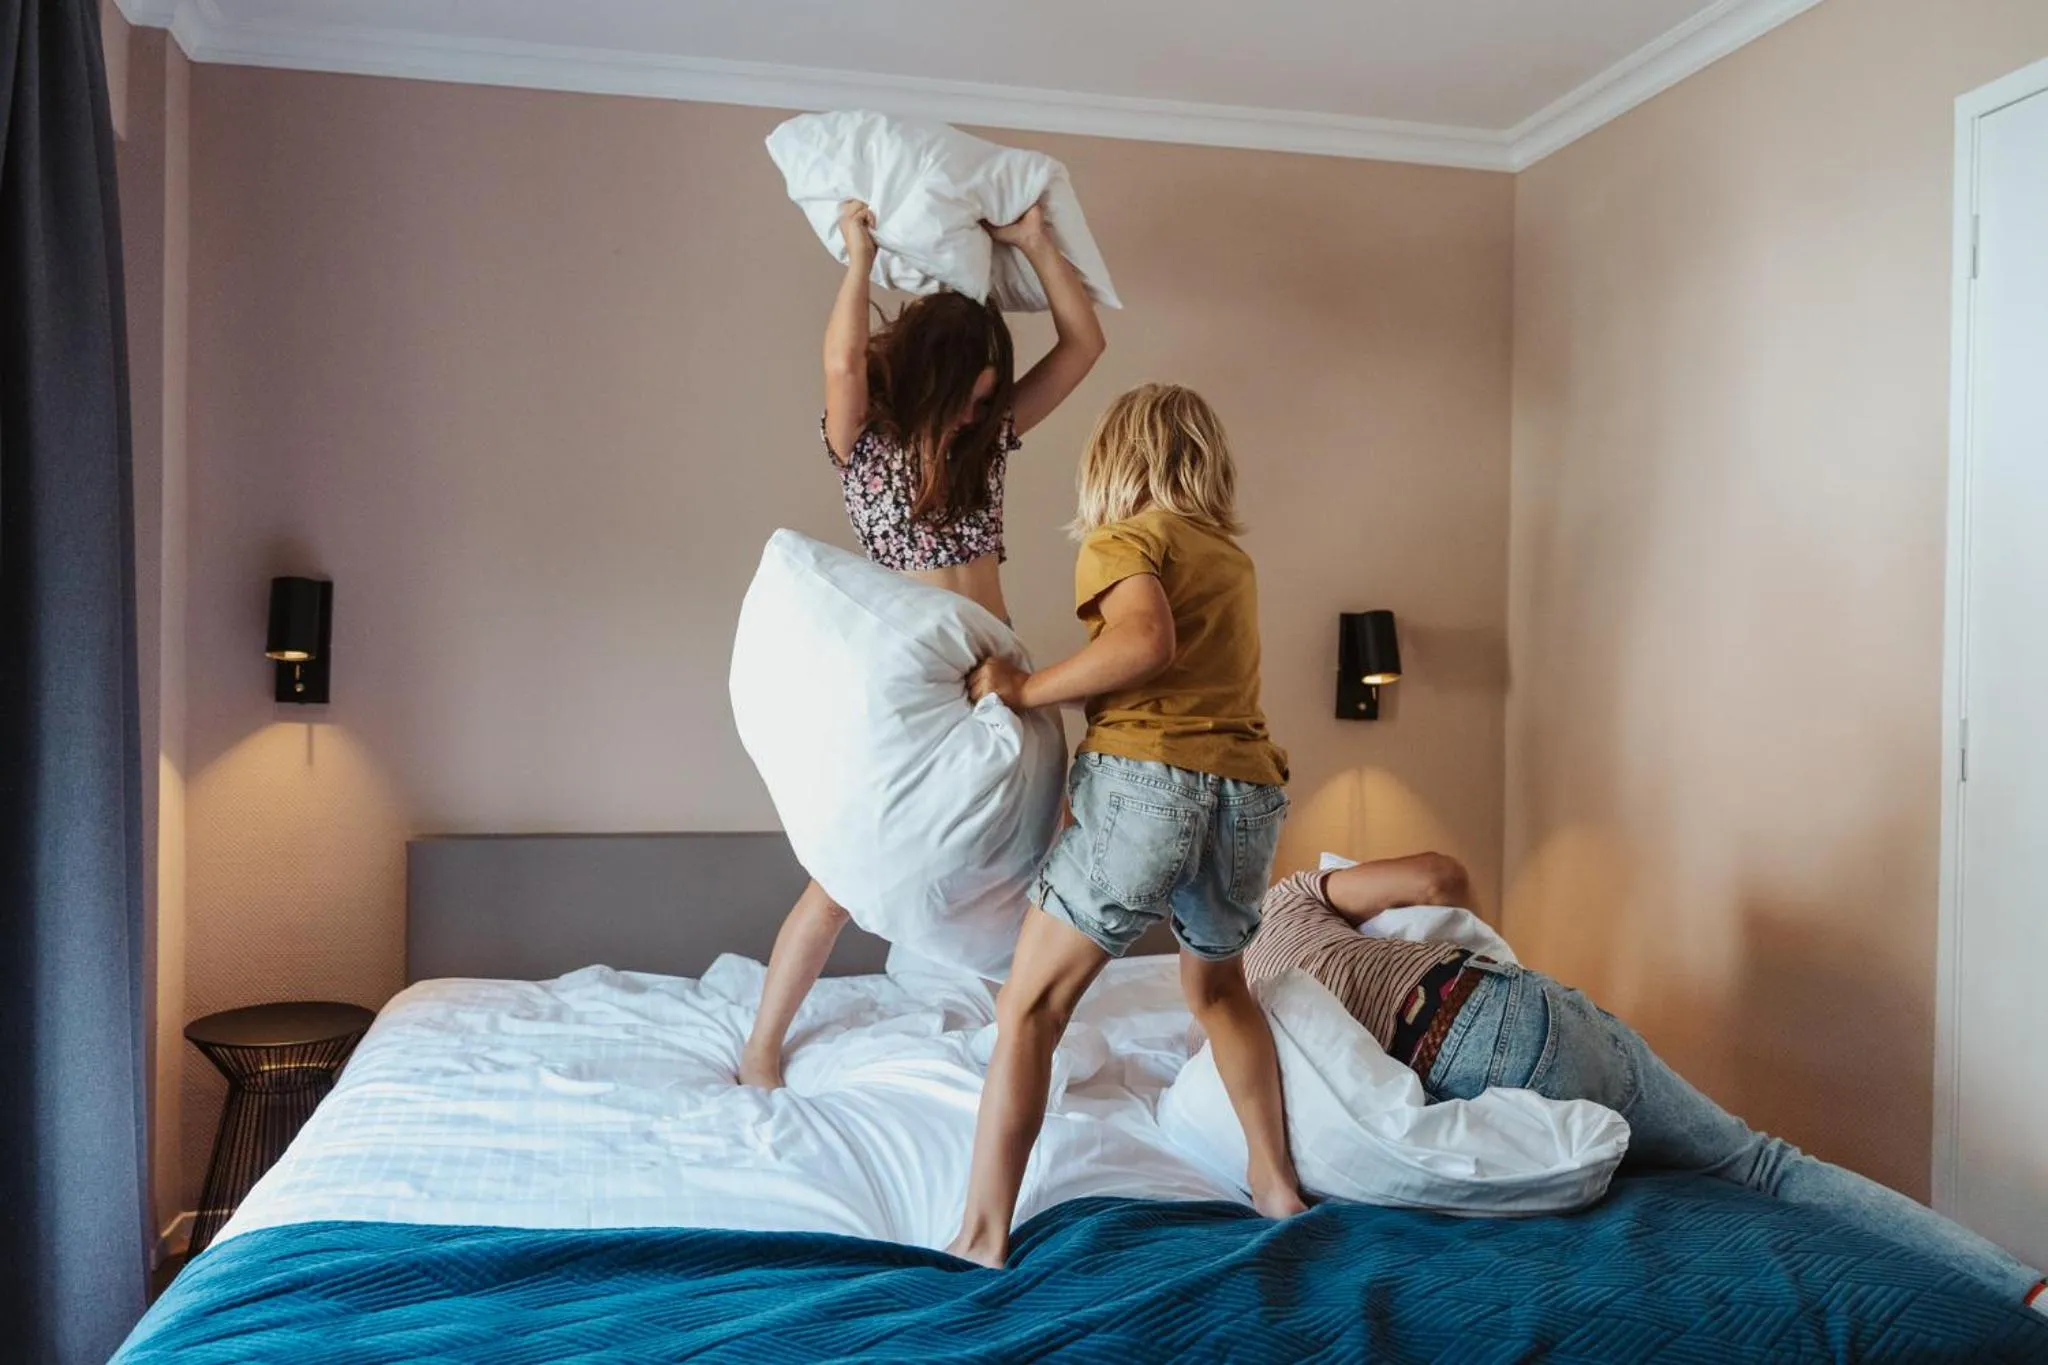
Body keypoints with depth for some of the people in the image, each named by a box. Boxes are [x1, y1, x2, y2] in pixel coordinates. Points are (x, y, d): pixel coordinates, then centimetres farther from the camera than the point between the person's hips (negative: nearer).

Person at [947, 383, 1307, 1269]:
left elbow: (1147, 640, -19)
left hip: (1145, 777, -7)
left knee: (1028, 1009, 1)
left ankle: (983, 1236, -1)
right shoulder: (1233, 557, 23)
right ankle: (1276, 1183, 36)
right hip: (1250, 788, 7)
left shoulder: (1124, 539, 1)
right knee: (1217, 983, 30)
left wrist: (1023, 690, -10)